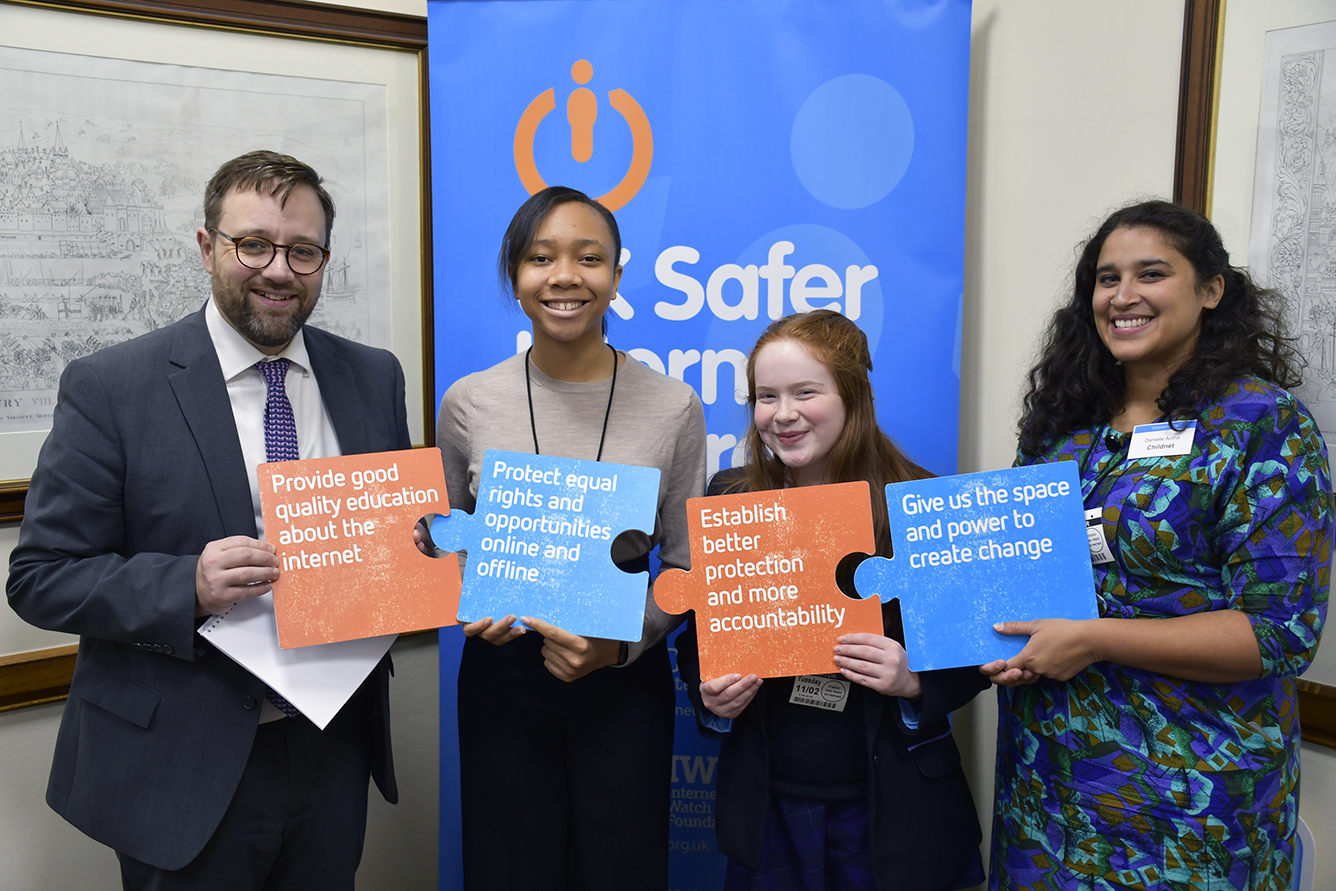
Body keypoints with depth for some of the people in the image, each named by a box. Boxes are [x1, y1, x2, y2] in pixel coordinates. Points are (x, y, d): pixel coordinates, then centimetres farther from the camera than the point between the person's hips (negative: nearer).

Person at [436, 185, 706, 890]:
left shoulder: (673, 407, -6)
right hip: (501, 675, 1)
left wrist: (623, 639, -15)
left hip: (625, 678, 0)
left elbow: (686, 566, 0)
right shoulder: (469, 403, -4)